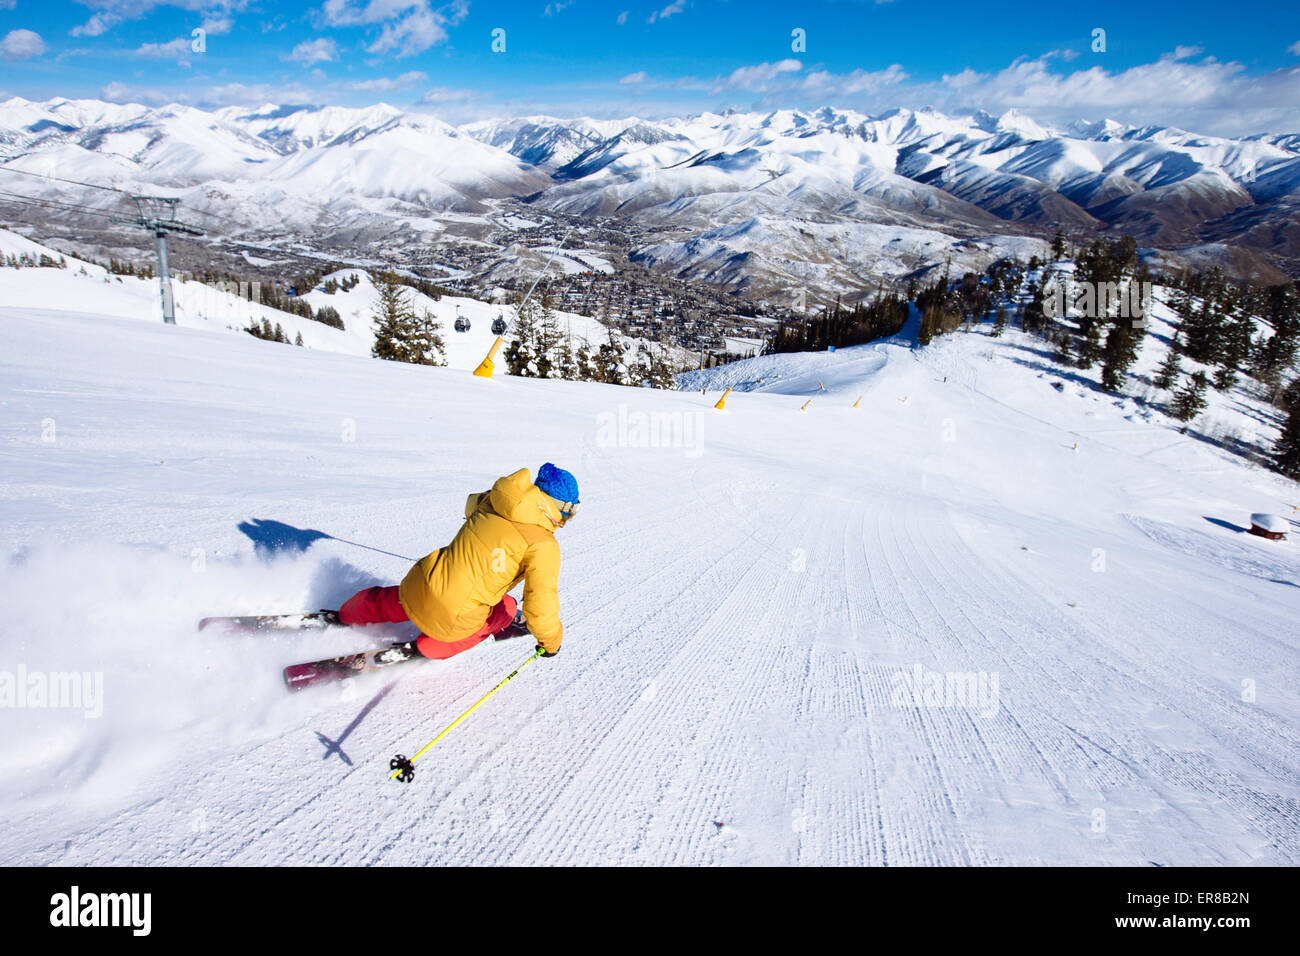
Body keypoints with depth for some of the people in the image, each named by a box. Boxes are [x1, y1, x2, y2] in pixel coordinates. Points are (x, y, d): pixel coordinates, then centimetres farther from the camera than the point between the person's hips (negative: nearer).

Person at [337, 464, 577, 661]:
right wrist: (551, 639, 2)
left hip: (415, 590, 5)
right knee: (505, 610, 24)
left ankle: (344, 617, 61)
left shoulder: (488, 501, 2)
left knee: (385, 603, 35)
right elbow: (540, 606, -17)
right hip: (453, 619, -5)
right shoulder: (543, 545, -17)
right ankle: (429, 648, 17)